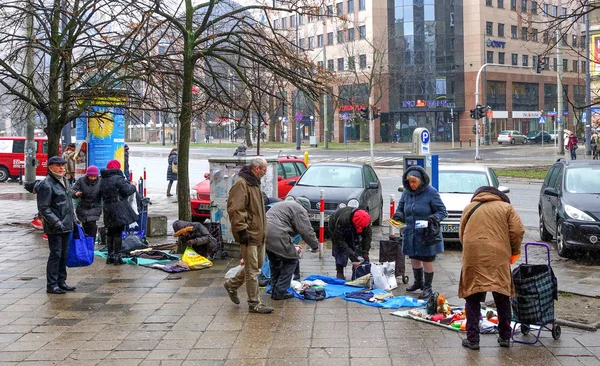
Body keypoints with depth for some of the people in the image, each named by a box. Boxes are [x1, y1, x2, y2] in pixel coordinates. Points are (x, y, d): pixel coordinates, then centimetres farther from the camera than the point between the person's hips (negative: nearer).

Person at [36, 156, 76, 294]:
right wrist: (56, 222, -23)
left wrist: (72, 219, 21)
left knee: (64, 254, 13)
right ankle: (51, 285, 2)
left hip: (66, 225, 8)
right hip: (54, 228, -8)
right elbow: (43, 208, -17)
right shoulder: (46, 185, -14)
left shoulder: (65, 181, 14)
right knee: (55, 254, -5)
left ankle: (61, 281, 23)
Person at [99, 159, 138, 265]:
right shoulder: (118, 178, -14)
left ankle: (110, 256, 18)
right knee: (118, 233, -1)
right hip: (119, 209, -7)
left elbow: (101, 194, 15)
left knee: (110, 232, 15)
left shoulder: (102, 180, 10)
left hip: (107, 208, 7)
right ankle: (116, 256, 1)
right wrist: (132, 186, 6)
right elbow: (127, 191, -15)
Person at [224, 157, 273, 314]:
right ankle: (254, 304, 5)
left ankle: (232, 284, 33)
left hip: (258, 233, 10)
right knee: (252, 270, -3)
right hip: (249, 235, -10)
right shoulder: (241, 184, -16)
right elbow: (235, 210, -23)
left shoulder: (254, 183, 17)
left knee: (258, 264, 19)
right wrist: (242, 230, -24)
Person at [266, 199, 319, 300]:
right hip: (276, 236, -10)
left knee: (275, 262, 24)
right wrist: (315, 246, 11)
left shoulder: (284, 205, 31)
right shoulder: (300, 210, 1)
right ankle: (280, 292, 3)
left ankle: (274, 290, 28)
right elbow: (306, 231, -3)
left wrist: (292, 246, 36)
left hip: (264, 233, 10)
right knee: (291, 261, 4)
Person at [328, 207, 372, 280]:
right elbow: (338, 238, -36)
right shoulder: (342, 220, -44)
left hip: (352, 233, 4)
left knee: (357, 249, -7)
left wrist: (365, 252, -28)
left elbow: (367, 236, -19)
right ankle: (339, 274, -10)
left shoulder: (366, 220, -30)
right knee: (340, 251, -17)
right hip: (336, 229, -4)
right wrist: (348, 251, -42)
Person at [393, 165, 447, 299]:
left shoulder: (431, 192, -12)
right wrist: (398, 215, -7)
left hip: (427, 234, -5)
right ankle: (418, 282, 39)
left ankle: (428, 288, 17)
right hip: (411, 233, 5)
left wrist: (434, 218, -27)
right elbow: (401, 208, 14)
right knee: (414, 259, 17)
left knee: (427, 261, 3)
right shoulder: (406, 192, 3)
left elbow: (442, 211, -8)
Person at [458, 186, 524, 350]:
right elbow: (518, 231, 0)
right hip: (498, 259, 0)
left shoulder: (469, 208, 16)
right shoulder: (506, 207, 10)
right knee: (502, 299, 14)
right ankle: (505, 337, 21)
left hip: (473, 258, 0)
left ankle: (472, 339, 5)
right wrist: (515, 251, 13)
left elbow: (461, 234, 17)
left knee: (473, 300, 7)